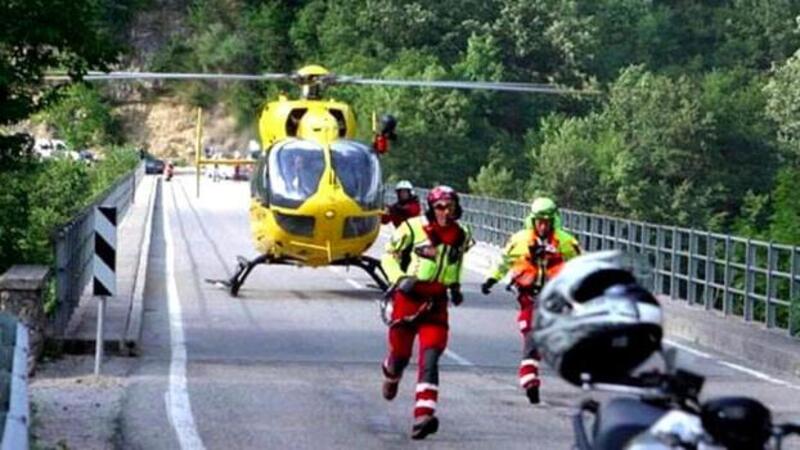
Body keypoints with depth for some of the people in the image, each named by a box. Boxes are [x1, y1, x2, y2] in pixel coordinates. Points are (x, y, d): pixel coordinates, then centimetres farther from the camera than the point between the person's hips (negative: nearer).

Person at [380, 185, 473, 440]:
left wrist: (455, 286, 15)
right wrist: (400, 278, -16)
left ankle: (424, 415, -23)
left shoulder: (461, 236, 5)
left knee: (430, 359, -14)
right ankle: (390, 375, 47)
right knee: (400, 355, 8)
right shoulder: (413, 228, -9)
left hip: (436, 303, 2)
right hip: (407, 297, -2)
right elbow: (389, 256, -1)